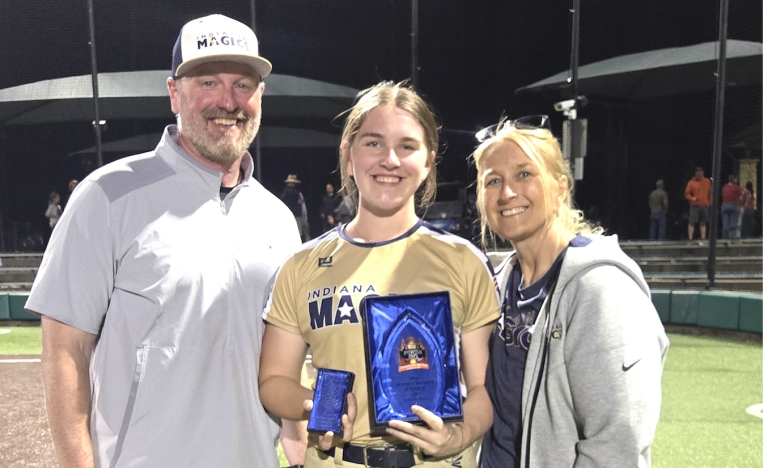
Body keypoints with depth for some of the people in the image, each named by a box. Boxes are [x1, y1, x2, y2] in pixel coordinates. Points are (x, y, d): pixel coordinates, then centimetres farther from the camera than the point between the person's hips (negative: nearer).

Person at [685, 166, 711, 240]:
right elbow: (687, 194, 0)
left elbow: (710, 193, 15)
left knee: (703, 223, 8)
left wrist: (710, 202, 7)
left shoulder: (707, 181, 10)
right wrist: (692, 198, -18)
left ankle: (703, 238, 12)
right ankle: (690, 238, -6)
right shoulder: (691, 182, 0)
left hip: (705, 206, 3)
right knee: (691, 223, -7)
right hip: (694, 206, -3)